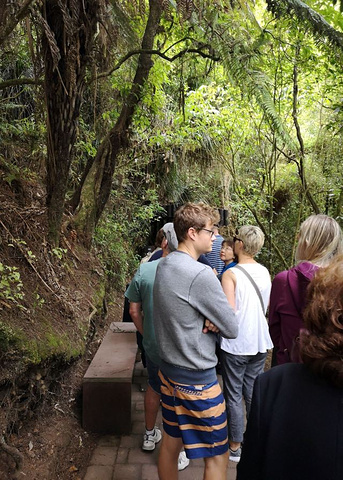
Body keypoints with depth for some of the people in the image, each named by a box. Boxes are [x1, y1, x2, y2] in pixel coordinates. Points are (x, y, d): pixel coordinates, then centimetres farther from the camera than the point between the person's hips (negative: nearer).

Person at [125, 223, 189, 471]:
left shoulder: (144, 270, -13)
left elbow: (134, 311, -4)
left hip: (152, 346, 3)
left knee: (154, 389, 27)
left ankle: (150, 436, 48)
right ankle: (175, 453, 34)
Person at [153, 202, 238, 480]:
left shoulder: (163, 265, 3)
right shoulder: (201, 274, -24)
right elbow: (232, 329, -16)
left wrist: (208, 320, -8)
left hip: (168, 369, 8)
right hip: (197, 378, -8)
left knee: (171, 442, 22)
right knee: (217, 457, 9)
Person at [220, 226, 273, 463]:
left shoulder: (231, 274, -17)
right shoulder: (265, 272, 2)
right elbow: (267, 306, 11)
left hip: (236, 344, -6)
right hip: (260, 341, 6)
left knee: (234, 395, 9)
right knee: (253, 393, 20)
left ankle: (235, 446, 20)